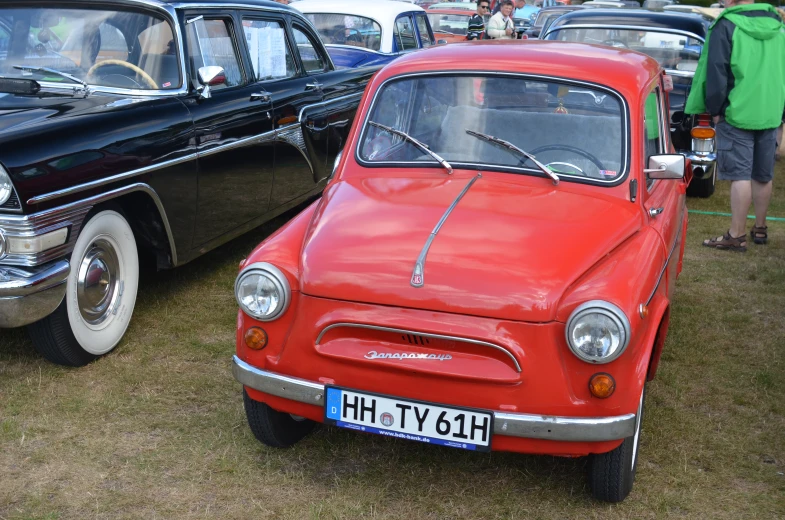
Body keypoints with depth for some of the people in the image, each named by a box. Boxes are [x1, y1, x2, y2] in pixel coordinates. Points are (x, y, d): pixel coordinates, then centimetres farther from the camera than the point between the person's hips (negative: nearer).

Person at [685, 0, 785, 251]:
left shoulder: (726, 26, -10)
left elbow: (715, 73, -13)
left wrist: (715, 110, -3)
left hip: (737, 115, -6)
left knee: (740, 176, -4)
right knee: (763, 176, 14)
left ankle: (736, 235, -1)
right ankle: (760, 229, 26)